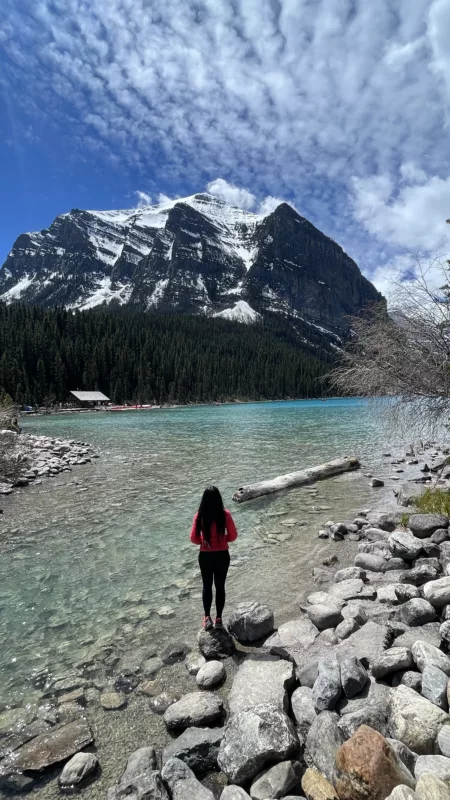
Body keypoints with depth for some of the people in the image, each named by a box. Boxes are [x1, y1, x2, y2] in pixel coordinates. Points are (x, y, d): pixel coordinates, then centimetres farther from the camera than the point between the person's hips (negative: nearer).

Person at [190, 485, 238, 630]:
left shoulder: (200, 516, -15)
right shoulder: (225, 514, -14)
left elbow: (194, 538, -10)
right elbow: (233, 536, -7)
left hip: (205, 556, 0)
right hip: (222, 555, 0)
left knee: (207, 586, 20)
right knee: (220, 587, 17)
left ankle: (207, 617, 17)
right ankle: (219, 619, 26)